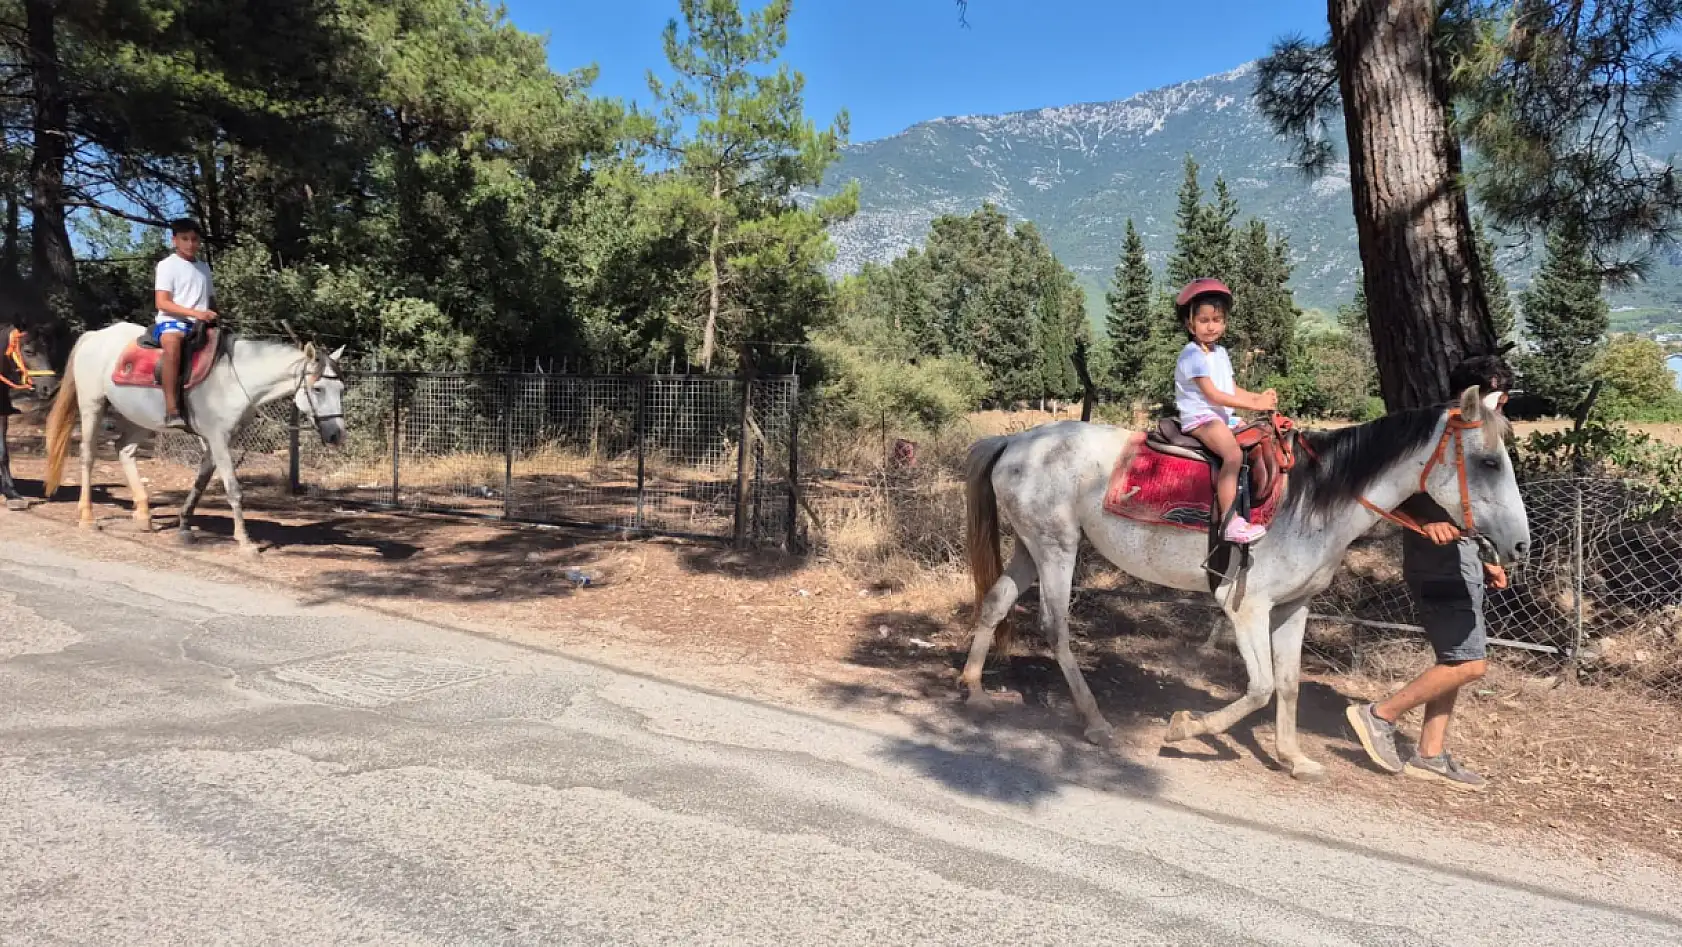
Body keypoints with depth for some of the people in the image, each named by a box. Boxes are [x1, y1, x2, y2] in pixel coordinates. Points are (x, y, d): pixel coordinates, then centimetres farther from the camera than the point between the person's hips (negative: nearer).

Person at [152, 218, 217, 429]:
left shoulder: (204, 266, 19)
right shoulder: (167, 264, 1)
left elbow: (211, 299, 25)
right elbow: (162, 303, -8)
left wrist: (213, 315, 3)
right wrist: (195, 312, -21)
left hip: (200, 324, 7)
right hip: (172, 322, -7)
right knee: (172, 341, -40)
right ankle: (172, 410, -45)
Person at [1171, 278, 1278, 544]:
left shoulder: (1220, 352, 16)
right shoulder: (1192, 355, -13)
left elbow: (1232, 389, 16)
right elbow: (1212, 395, -19)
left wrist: (1259, 396, -3)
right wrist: (1254, 405, -20)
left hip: (1223, 416, 10)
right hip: (1200, 417, -10)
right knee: (1234, 454, -29)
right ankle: (1230, 522, -32)